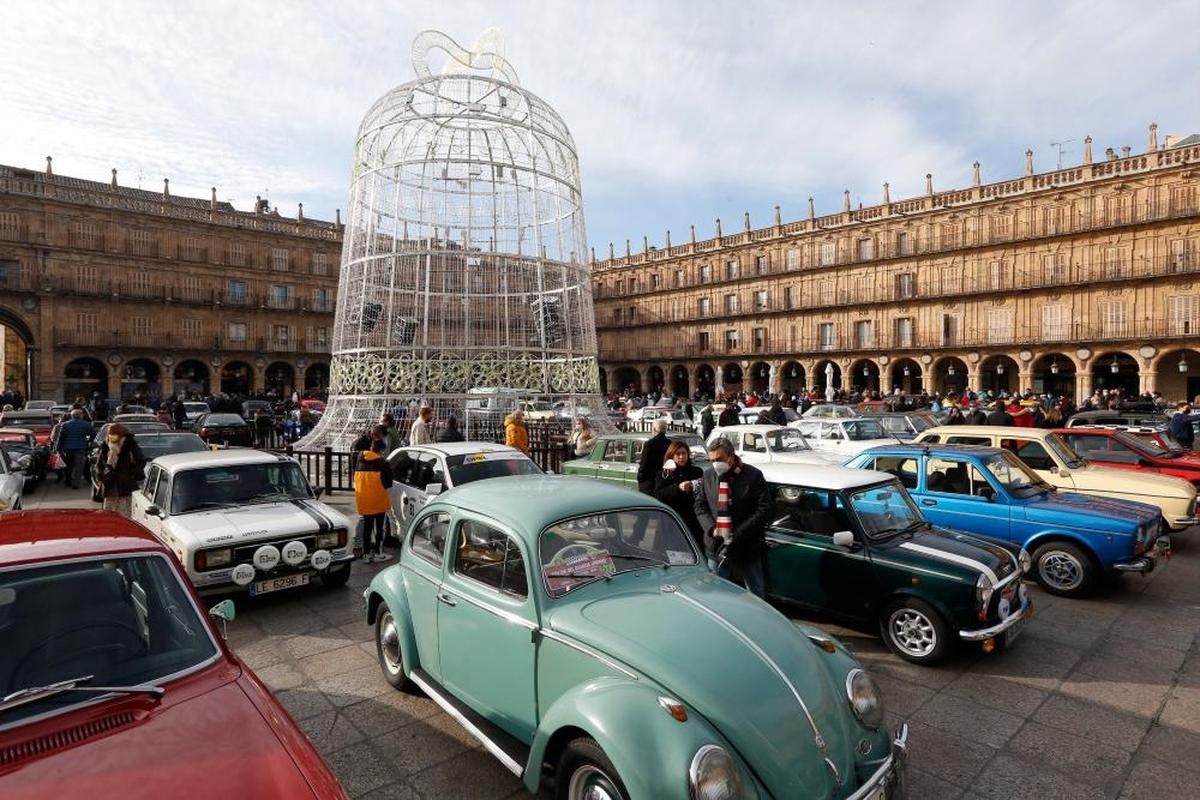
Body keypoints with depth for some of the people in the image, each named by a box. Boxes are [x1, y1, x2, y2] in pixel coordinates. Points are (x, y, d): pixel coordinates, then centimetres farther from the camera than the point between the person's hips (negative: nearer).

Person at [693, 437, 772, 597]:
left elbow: (763, 510, -11)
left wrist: (737, 536, -17)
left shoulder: (753, 476, -8)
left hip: (748, 549, -3)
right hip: (715, 547, 3)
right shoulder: (707, 476, 4)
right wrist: (712, 529, -12)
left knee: (756, 596, 10)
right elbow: (700, 506, 7)